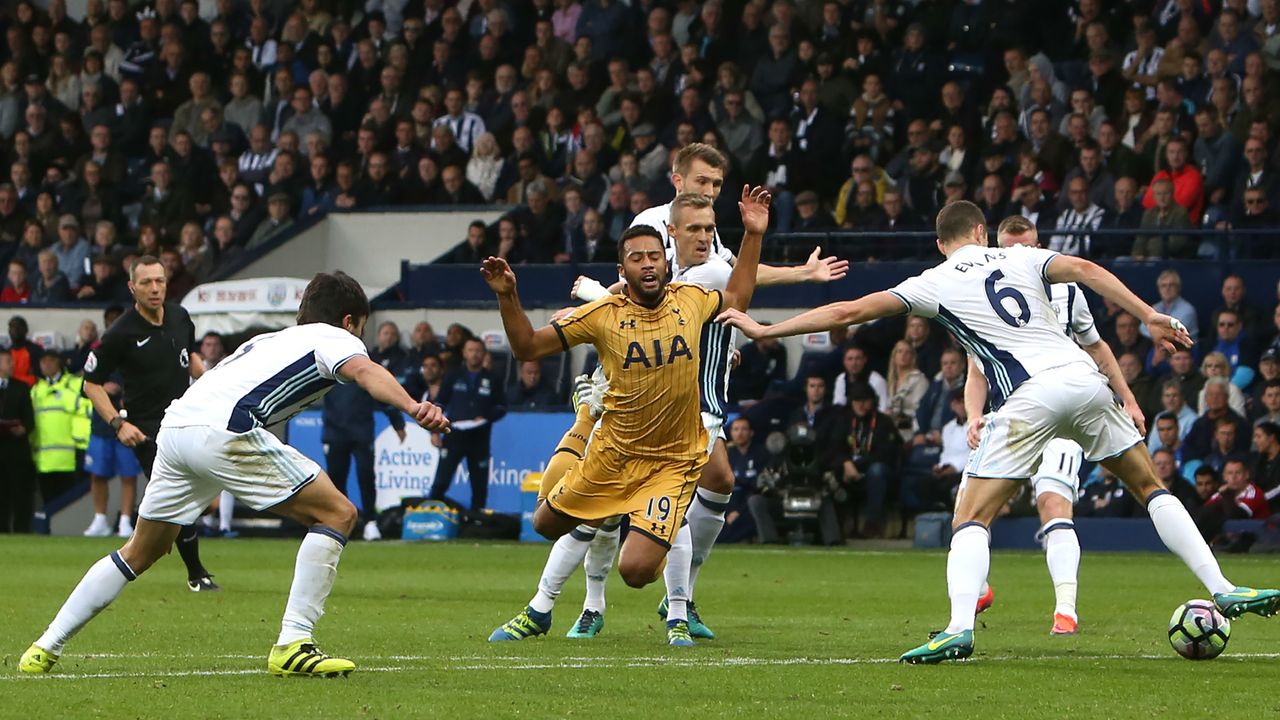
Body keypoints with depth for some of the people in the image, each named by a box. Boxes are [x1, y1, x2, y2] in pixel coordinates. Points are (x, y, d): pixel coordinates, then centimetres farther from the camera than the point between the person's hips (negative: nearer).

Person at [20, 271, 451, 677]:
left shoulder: (267, 341, 35)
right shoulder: (334, 338, 13)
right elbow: (366, 372, -9)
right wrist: (413, 408, -27)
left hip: (175, 426, 8)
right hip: (224, 430, -8)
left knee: (141, 553, 24)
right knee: (337, 514, -1)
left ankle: (47, 647, 26)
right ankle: (293, 644, -8)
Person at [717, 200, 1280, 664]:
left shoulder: (934, 284, 11)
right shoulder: (1018, 259, 19)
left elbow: (848, 313, 8)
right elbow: (1087, 271, 3)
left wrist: (763, 330, 13)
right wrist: (1150, 318, 0)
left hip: (1029, 398, -4)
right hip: (1083, 377, 4)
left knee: (971, 519, 0)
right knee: (1149, 486, 20)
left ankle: (959, 627, -22)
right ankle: (1224, 591, 15)